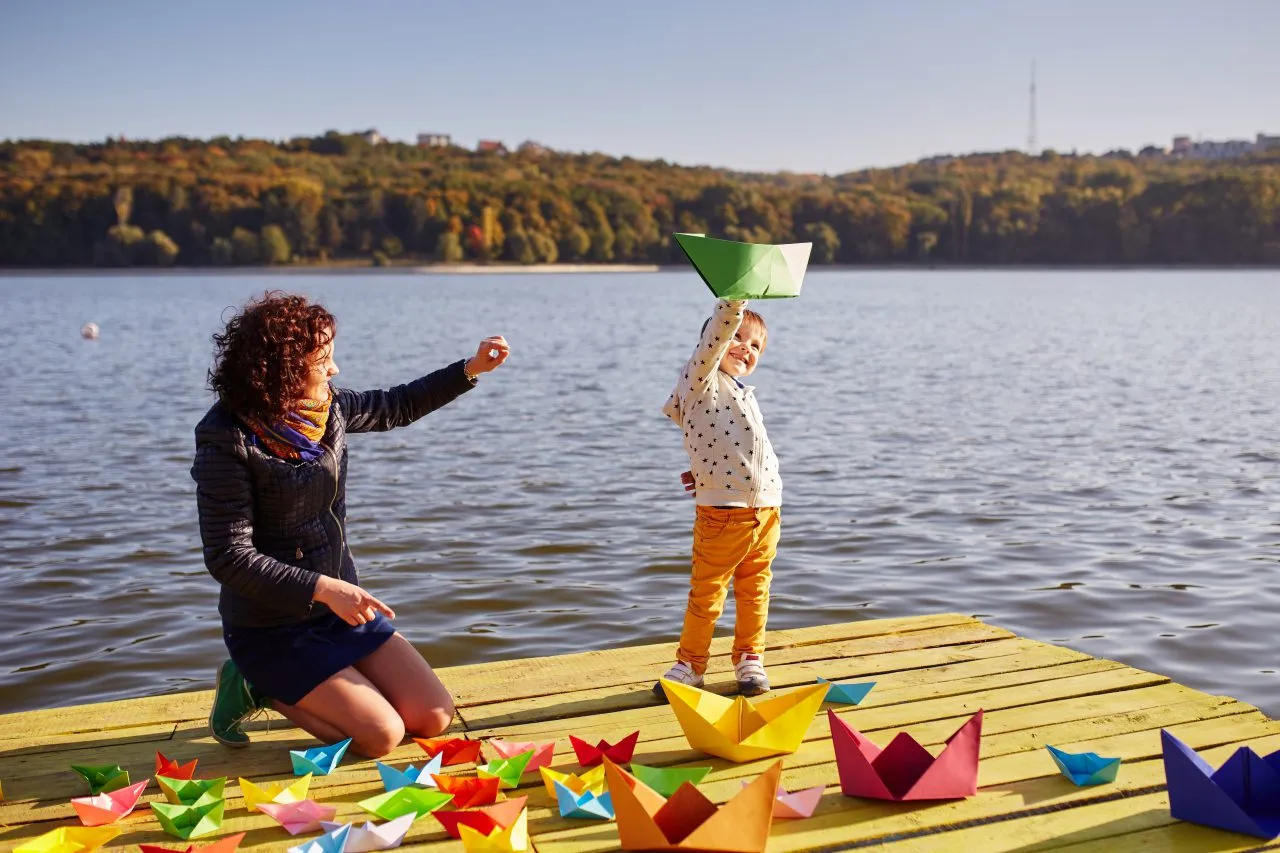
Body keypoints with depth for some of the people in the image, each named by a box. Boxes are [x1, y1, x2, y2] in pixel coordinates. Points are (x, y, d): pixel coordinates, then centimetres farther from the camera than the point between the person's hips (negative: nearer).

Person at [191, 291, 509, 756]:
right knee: (382, 735, -14)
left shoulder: (328, 408, -1)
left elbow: (397, 407, 18)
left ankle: (303, 688, 17)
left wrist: (470, 369, 10)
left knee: (434, 718, 1)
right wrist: (323, 589, -28)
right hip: (272, 629, -7)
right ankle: (259, 689, 5)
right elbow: (228, 556, -23)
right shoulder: (227, 441, -21)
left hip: (339, 608, 7)